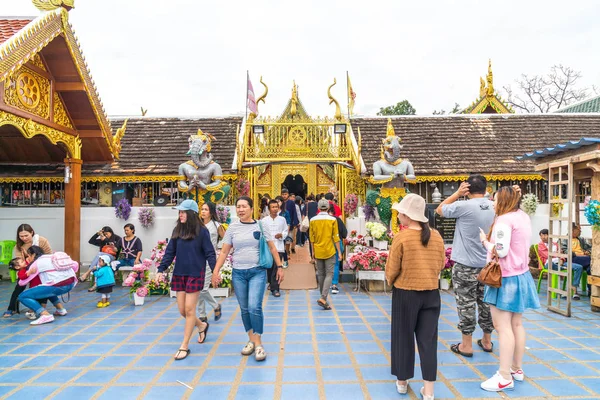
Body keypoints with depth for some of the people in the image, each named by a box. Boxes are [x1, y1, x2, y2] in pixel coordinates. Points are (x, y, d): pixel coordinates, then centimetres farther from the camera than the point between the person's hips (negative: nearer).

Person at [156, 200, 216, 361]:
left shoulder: (202, 231, -9)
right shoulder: (177, 231, 5)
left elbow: (209, 253, -9)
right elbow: (170, 252, 7)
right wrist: (161, 269, -1)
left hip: (195, 274, -5)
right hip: (179, 274, 5)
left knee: (189, 309, -2)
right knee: (182, 310, 9)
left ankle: (184, 346, 10)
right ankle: (202, 326, 37)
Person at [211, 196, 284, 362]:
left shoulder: (260, 226, 0)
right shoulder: (232, 227, 3)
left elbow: (272, 248, 5)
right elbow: (224, 252, 5)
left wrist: (279, 267, 1)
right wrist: (215, 271, -1)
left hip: (257, 272, -2)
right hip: (238, 273, 3)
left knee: (254, 307, -13)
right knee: (244, 309, 10)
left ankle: (258, 344, 2)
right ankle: (251, 340, 27)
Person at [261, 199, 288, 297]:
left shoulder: (282, 219, 5)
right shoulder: (264, 220, 1)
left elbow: (286, 231, 10)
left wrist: (281, 235, -10)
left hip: (279, 247, 0)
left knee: (277, 268, -9)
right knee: (269, 268, 13)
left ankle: (274, 288, -6)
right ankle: (271, 283, 39)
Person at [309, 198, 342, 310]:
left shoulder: (313, 220, -1)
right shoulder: (332, 220, -7)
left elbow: (312, 238, 3)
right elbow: (336, 237, -6)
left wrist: (313, 252, 14)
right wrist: (339, 251, 2)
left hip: (318, 251, 3)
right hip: (330, 251, -3)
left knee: (320, 274, 14)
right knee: (329, 274, 1)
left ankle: (323, 297, 23)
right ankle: (323, 298, -14)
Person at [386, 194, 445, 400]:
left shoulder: (401, 237, -15)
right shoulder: (436, 236, -3)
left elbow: (392, 269, -8)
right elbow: (441, 264, 7)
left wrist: (390, 281, 12)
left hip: (405, 293, -3)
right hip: (431, 293, 3)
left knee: (403, 338, 14)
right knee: (428, 340, 11)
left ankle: (402, 382, 29)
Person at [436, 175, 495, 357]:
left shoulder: (464, 206, -17)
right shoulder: (494, 207, 0)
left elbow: (440, 210, -1)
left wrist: (458, 193, -2)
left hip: (465, 265, -5)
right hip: (487, 264, 5)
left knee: (466, 304, 3)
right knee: (485, 302, 16)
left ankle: (466, 345, 12)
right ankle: (487, 341, 29)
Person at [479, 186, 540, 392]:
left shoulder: (504, 220, -18)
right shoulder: (523, 217, 10)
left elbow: (501, 251, -22)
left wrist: (485, 240, -7)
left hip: (506, 278, -10)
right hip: (521, 275, 10)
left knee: (503, 327, -6)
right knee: (516, 324, 16)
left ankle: (505, 377, -2)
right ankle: (517, 368, 27)